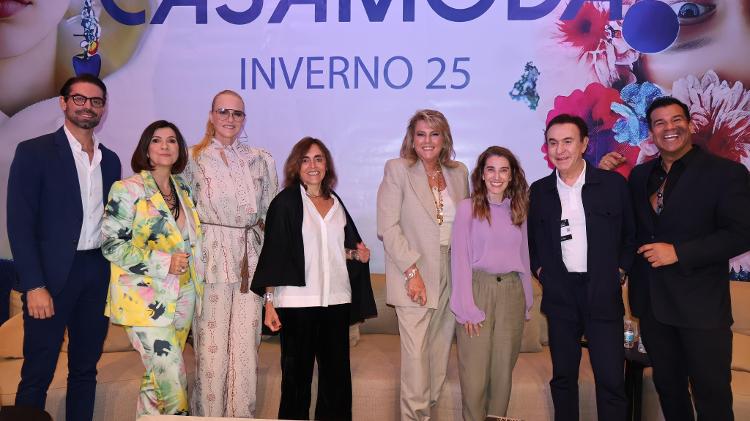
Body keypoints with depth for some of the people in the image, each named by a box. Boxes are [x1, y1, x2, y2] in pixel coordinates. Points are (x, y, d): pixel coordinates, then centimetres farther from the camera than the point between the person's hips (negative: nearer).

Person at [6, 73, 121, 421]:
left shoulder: (110, 160, 12)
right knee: (37, 375, 3)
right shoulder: (34, 152, -3)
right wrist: (34, 285, -15)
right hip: (52, 275, -4)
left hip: (98, 275, 5)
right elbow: (20, 224, -8)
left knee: (85, 370, 13)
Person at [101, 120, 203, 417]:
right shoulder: (128, 189, -8)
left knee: (157, 378, 15)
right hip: (146, 298, -6)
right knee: (173, 380, -8)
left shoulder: (183, 190, 11)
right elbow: (111, 244, -13)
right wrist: (163, 263, -18)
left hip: (182, 296, 6)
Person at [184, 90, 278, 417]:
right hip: (212, 258, -2)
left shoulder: (261, 159, 12)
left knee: (246, 344, 4)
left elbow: (270, 211, 15)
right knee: (212, 344, -1)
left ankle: (243, 413, 16)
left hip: (250, 260, 3)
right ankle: (208, 414, 15)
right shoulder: (194, 158, 4)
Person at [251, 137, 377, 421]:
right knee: (297, 376, 4)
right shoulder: (285, 203, 0)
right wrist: (269, 302, -10)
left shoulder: (337, 204, 15)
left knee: (337, 376, 8)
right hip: (297, 302, -4)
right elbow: (273, 254, -4)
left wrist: (359, 255, 5)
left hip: (336, 301, 5)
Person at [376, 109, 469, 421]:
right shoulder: (397, 169, -2)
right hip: (415, 275, -4)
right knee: (415, 352, -5)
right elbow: (388, 227, -8)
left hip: (452, 275, 4)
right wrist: (412, 271, -14)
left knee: (440, 349, 9)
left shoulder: (459, 173, 10)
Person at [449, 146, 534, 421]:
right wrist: (467, 307, -11)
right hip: (478, 289, -4)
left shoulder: (518, 210, 10)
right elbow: (460, 258, -6)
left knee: (504, 367, 8)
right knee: (475, 370, -1)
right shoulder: (468, 207, -3)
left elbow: (523, 257, 16)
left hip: (511, 292, 4)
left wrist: (527, 300, 12)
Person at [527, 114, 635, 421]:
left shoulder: (614, 184, -1)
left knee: (611, 380, 0)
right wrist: (539, 269, 3)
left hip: (603, 294, -2)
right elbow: (531, 239, 16)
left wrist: (620, 271, -1)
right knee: (563, 376, 12)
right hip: (559, 294, 2)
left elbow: (631, 235, 7)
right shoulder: (539, 190, 6)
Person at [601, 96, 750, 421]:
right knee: (667, 387, 19)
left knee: (711, 394, 6)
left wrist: (679, 252, -20)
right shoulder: (640, 175, 8)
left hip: (701, 305, -5)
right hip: (652, 302, 5)